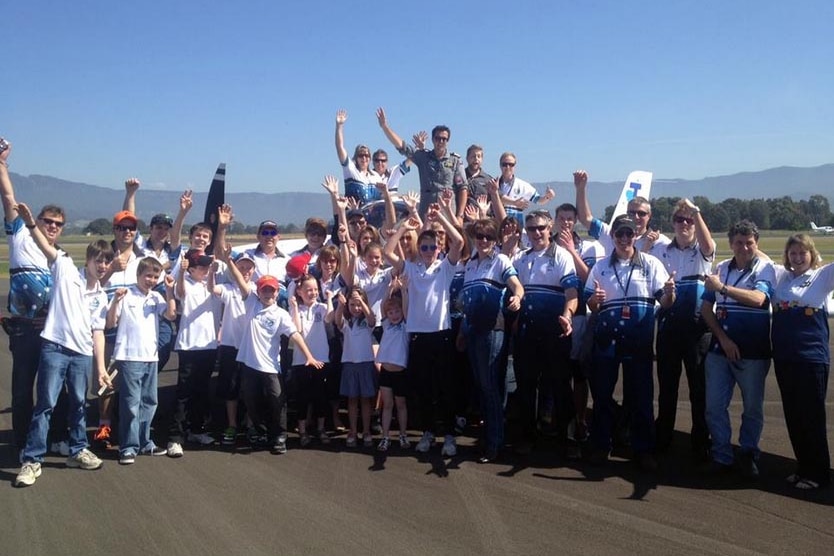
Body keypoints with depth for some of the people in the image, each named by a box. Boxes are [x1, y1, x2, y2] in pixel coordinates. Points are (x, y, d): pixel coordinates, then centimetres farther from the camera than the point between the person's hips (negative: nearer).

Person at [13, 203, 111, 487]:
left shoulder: (101, 297, 13)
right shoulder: (66, 271, 2)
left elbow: (97, 332, 12)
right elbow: (47, 247, -13)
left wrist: (101, 367, 5)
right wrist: (31, 224, -31)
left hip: (82, 354, 5)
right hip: (55, 347, -5)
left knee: (78, 404, 14)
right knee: (46, 404, -5)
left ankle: (78, 451, 28)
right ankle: (31, 460, 1)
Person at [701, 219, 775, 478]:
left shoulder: (765, 268, -4)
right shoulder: (721, 268, 7)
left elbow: (758, 299, -24)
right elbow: (706, 308, 5)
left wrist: (723, 287, -28)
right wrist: (723, 338, -5)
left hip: (753, 352, -3)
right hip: (719, 348, 3)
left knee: (753, 408, 9)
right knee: (715, 406, 5)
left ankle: (748, 455, 25)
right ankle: (721, 456, 18)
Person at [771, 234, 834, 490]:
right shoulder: (781, 276, 12)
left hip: (812, 357, -5)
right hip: (784, 357, 5)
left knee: (812, 417, 2)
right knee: (793, 416, 12)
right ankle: (804, 468, 26)